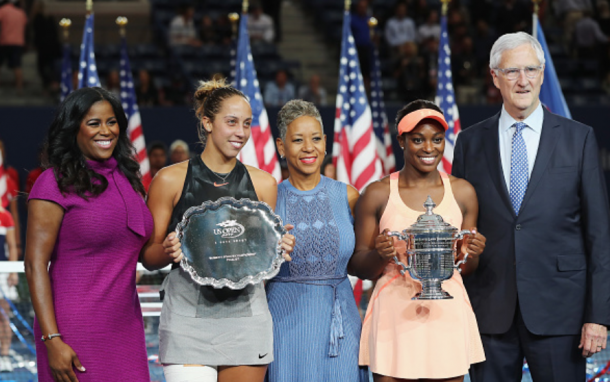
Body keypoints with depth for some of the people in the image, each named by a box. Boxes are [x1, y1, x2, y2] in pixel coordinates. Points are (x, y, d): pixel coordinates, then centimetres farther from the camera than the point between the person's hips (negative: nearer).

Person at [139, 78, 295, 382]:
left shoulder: (263, 183, 10)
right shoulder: (171, 180, 1)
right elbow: (148, 257, 4)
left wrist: (279, 249, -6)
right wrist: (168, 251, -17)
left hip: (246, 313, 3)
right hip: (188, 314, -3)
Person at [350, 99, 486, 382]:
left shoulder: (462, 192, 8)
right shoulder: (378, 194, 1)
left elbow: (468, 268, 15)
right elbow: (357, 267, 4)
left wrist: (471, 254, -7)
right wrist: (379, 254, -17)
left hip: (448, 315, 2)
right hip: (393, 315, -2)